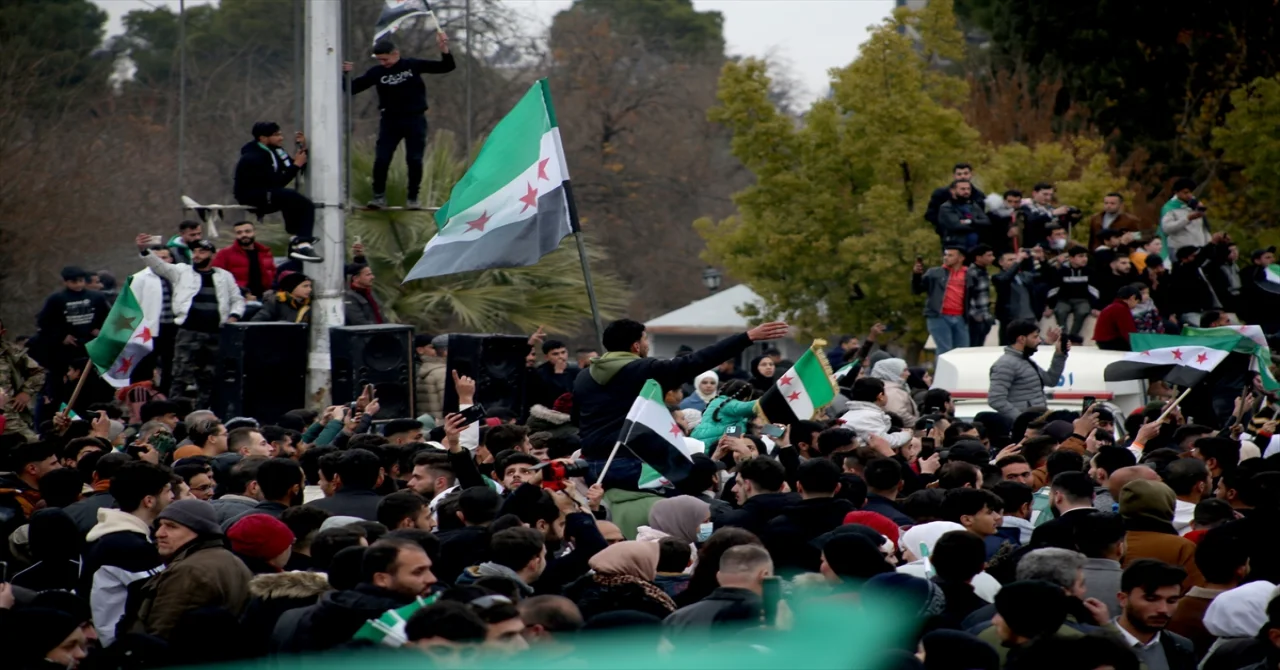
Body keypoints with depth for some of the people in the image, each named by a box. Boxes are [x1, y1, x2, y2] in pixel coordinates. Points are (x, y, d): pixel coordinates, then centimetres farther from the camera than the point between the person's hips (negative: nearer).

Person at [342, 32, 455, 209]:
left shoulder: (413, 65, -5)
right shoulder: (376, 72, -3)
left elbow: (446, 67, -4)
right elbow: (352, 88, -3)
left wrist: (444, 48, -21)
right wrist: (345, 75, -23)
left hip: (415, 120, -1)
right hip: (390, 121, 1)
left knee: (414, 160, -1)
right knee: (381, 160, -6)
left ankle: (413, 198, 12)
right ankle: (379, 196, 7)